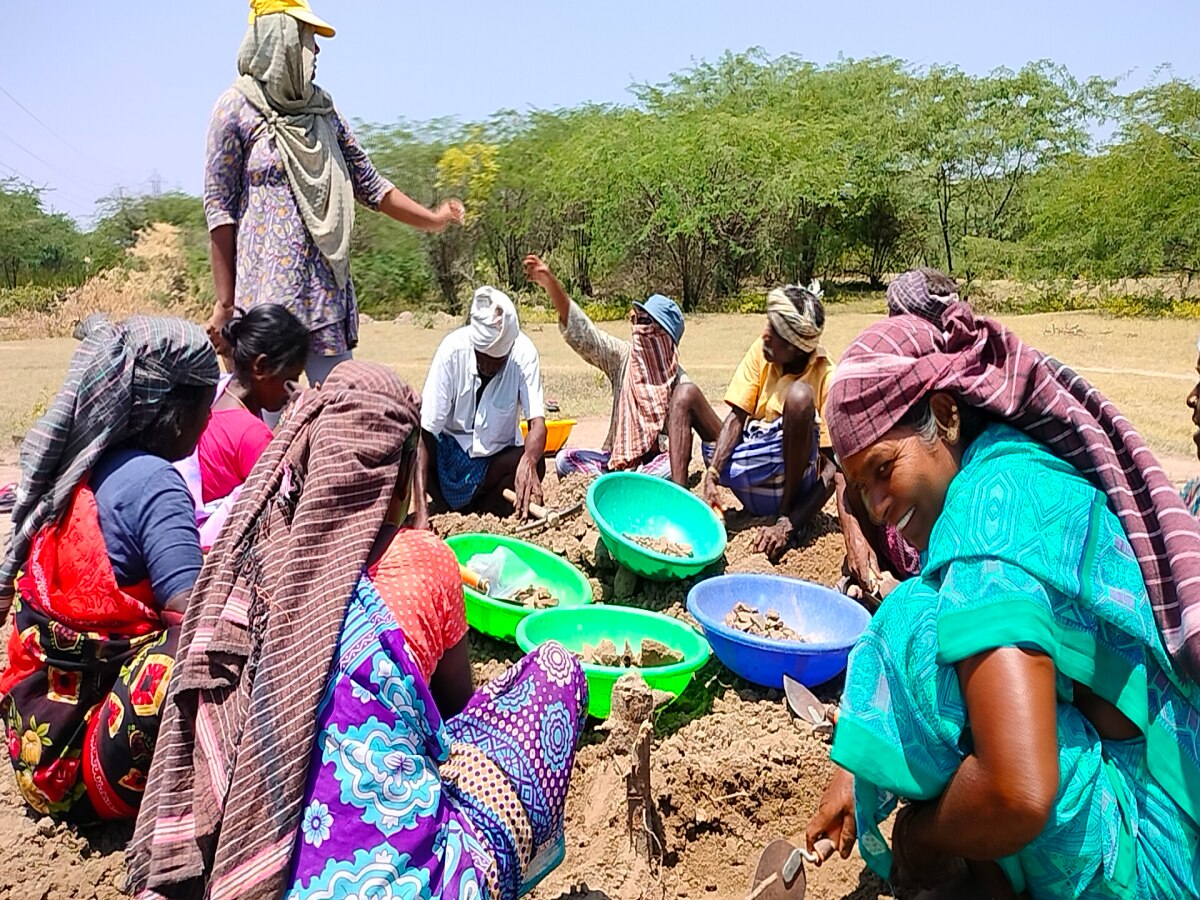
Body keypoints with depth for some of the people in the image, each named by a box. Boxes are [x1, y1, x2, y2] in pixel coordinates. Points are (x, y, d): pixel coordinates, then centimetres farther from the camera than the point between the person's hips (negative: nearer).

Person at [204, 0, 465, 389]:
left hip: (328, 288, 5)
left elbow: (368, 184, 20)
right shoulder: (236, 108, 1)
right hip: (267, 288, -5)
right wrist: (225, 303, -6)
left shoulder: (322, 109, 16)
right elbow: (219, 206, -2)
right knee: (271, 411, -6)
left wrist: (430, 219, 12)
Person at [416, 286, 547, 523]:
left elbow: (537, 422, -24)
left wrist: (528, 462, -50)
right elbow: (426, 431, -25)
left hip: (497, 458, 1)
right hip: (449, 453, 0)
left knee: (535, 465, -30)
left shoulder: (524, 353, -20)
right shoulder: (453, 350, -23)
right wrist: (421, 509, -35)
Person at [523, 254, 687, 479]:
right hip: (617, 458, 3)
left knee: (674, 464, -36)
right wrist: (549, 282, -24)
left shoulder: (679, 381, -9)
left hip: (656, 462, -3)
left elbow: (683, 438, -9)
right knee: (565, 459, -16)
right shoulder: (622, 357, -2)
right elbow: (581, 331, -13)